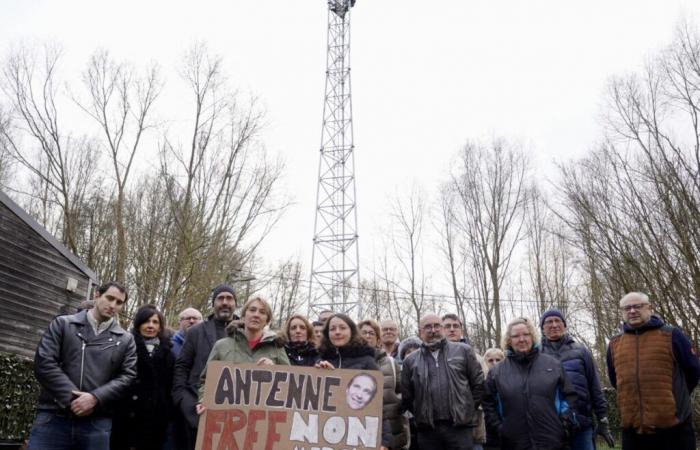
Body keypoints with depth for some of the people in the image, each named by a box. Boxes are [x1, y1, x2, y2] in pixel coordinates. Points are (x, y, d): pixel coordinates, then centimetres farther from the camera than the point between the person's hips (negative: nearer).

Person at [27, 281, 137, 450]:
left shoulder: (126, 340, 11)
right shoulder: (62, 324, 9)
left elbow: (128, 376, 3)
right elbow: (44, 363, -1)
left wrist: (95, 398, -13)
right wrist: (72, 398, -10)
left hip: (97, 423, 1)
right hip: (53, 417, 0)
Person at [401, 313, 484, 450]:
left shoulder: (463, 351, 5)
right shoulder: (411, 361, 8)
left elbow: (478, 383, 7)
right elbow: (406, 397, 11)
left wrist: (468, 408, 6)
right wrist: (421, 414, 7)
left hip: (460, 427, -1)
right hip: (427, 430, 1)